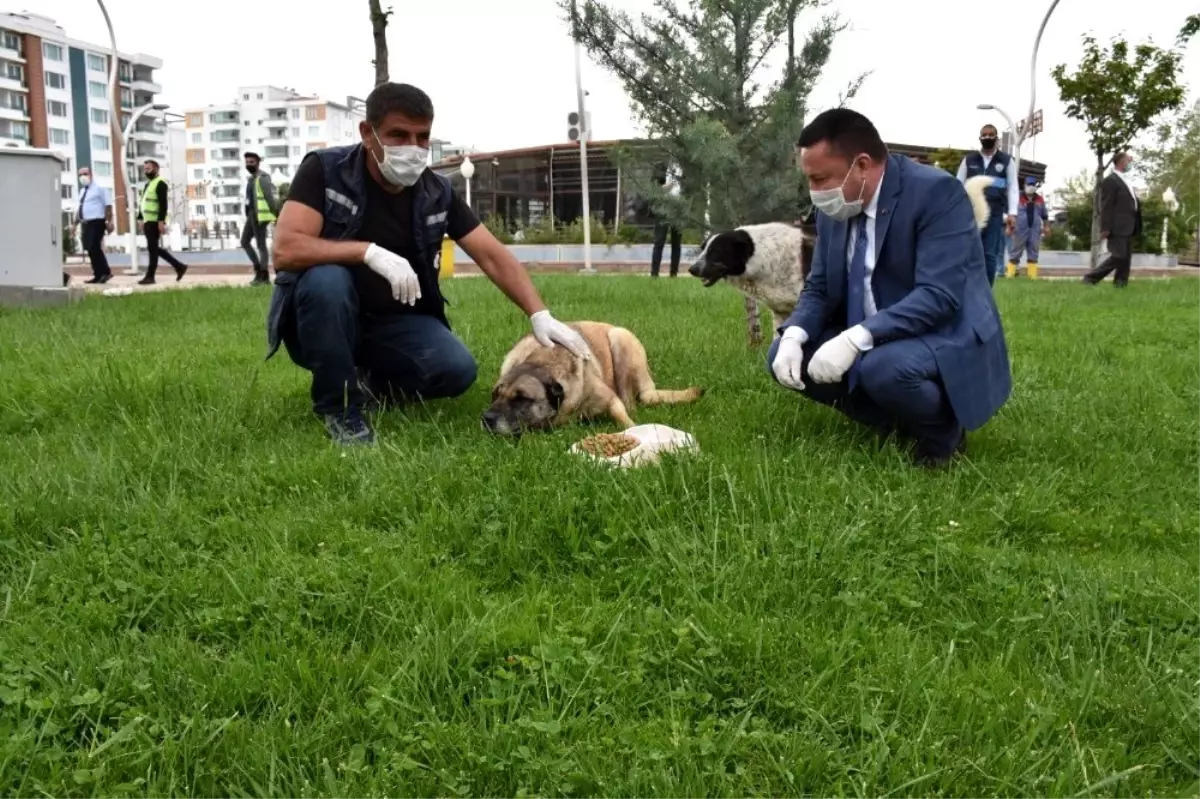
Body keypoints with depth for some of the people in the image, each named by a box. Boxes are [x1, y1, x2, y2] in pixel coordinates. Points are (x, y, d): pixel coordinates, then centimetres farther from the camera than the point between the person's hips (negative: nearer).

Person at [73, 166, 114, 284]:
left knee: (94, 248, -17)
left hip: (97, 222, -8)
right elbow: (79, 209, 24)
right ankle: (98, 275, 9)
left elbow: (108, 205, -10)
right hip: (86, 223, 8)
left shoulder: (99, 189, -3)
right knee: (90, 250, 6)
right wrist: (75, 224, 19)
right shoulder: (83, 192, 19)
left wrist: (109, 222, -18)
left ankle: (106, 272, -10)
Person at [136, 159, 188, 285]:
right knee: (154, 248, 12)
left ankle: (150, 276, -2)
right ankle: (179, 266, 17)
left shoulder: (160, 183, -10)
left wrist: (161, 221, -25)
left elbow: (163, 204, -19)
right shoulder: (148, 184, 20)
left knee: (152, 248, -6)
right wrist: (141, 219, 21)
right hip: (148, 221, 10)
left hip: (155, 222, -10)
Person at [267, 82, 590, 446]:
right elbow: (285, 250, -26)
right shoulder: (324, 170, -14)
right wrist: (370, 252, -35)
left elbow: (494, 256, -5)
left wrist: (540, 316, -18)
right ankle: (339, 405, -15)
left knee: (457, 370, -23)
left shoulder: (437, 193, -4)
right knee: (326, 279, -36)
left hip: (396, 323, 3)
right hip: (324, 322, -3)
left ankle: (366, 383, 7)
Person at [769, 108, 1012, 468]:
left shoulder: (936, 192, -21)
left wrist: (856, 338, -38)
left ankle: (941, 429, -4)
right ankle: (901, 422, 6)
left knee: (883, 366, -37)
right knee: (787, 355, -5)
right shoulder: (835, 209, 1)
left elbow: (939, 296, -29)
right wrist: (794, 335, -15)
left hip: (948, 343, -8)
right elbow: (818, 288, 7)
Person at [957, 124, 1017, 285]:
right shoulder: (969, 160, 11)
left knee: (990, 255, 0)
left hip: (995, 214, 0)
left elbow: (1013, 188, 6)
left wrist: (1012, 213, -5)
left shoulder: (1007, 161, 9)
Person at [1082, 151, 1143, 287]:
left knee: (1126, 258, 6)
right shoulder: (1110, 181, -9)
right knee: (1118, 257, -12)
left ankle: (1120, 285, 8)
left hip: (1128, 227, 9)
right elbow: (1106, 206, -15)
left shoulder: (1126, 181, 19)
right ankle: (1091, 278, -5)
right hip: (1117, 227, -9)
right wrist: (1105, 228, -20)